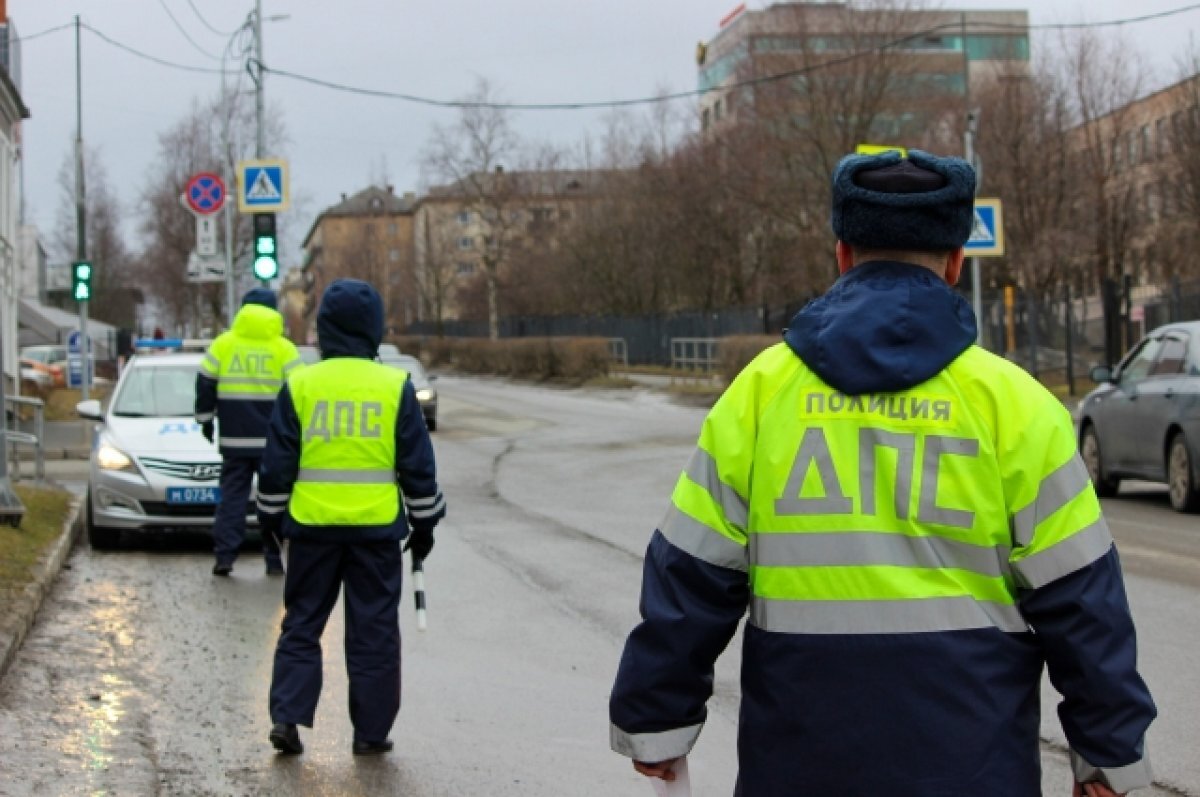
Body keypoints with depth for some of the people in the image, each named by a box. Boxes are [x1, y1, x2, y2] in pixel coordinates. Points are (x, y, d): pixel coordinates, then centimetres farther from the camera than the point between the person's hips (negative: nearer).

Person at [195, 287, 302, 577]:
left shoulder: (223, 344, 4)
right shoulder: (283, 348, 0)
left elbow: (205, 384, 5)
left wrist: (205, 418, 14)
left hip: (234, 439, 1)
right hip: (273, 440, -1)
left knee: (232, 496, 6)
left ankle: (225, 555, -1)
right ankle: (274, 559, 5)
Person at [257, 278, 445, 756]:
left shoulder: (300, 385, -1)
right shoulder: (395, 388, -1)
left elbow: (277, 463, 3)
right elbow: (418, 465, 2)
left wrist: (272, 516, 15)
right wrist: (424, 523, 11)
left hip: (312, 525, 1)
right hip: (377, 528, -1)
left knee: (302, 623, 12)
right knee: (374, 632, 7)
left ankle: (287, 717, 2)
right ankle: (371, 731, 9)